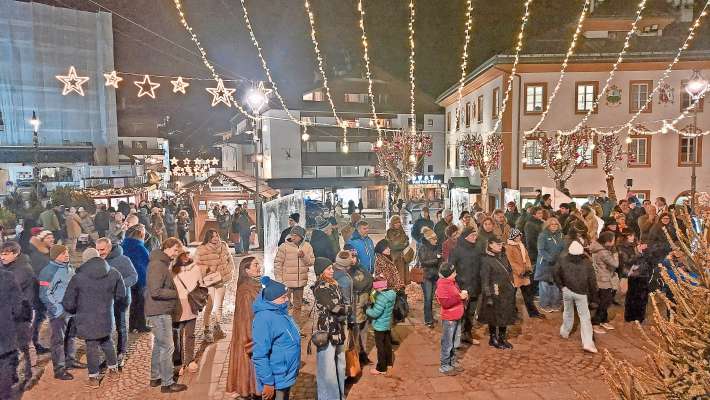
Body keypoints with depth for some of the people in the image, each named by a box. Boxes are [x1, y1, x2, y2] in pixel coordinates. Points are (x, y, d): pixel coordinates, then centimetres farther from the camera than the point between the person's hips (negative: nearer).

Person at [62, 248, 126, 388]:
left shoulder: (78, 278, -12)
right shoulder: (114, 274, -3)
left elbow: (68, 304, -7)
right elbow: (121, 296, 9)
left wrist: (76, 311, 14)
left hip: (87, 321, -3)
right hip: (106, 318, 3)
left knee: (92, 347, 11)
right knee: (107, 342, 23)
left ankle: (94, 378, 22)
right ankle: (113, 371, 33)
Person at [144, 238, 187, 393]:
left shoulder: (163, 264, 14)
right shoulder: (158, 265, -19)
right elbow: (155, 291, -26)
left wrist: (174, 293, 4)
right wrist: (176, 293, -17)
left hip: (161, 312, 10)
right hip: (159, 312, -10)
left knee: (159, 345, 18)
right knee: (167, 347, -4)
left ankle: (155, 377, 30)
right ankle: (167, 383, 4)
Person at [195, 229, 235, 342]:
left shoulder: (223, 246, 2)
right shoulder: (201, 250, -12)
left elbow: (230, 260, 13)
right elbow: (197, 266, -9)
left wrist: (229, 273, 5)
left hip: (222, 281, 5)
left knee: (219, 305, 18)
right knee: (209, 306, -9)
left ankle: (218, 327, 35)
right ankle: (207, 331, 4)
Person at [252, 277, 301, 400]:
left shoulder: (281, 313, 6)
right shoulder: (264, 318, -24)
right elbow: (260, 355, -27)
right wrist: (268, 382, -25)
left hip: (286, 376, 9)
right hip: (275, 381, -9)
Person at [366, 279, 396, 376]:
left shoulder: (382, 297, -29)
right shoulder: (391, 293, -3)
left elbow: (375, 313, -29)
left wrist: (368, 309, -11)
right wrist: (374, 305, 3)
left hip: (380, 326, -8)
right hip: (388, 324, 9)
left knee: (380, 347, 4)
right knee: (387, 343, 23)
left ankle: (381, 368, 14)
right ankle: (389, 361, 39)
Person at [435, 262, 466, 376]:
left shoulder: (452, 282, 8)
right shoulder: (442, 286, -20)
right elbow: (445, 303, -27)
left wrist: (464, 295, 0)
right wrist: (460, 297, -26)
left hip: (457, 317, 9)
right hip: (449, 319, -9)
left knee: (455, 343, 18)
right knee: (447, 344, 2)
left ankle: (452, 363, 31)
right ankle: (444, 366, 14)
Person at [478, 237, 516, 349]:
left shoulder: (503, 256, 7)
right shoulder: (486, 259, -16)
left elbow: (510, 271, 18)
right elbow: (485, 279, -17)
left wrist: (512, 287, 15)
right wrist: (488, 296, -19)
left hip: (507, 292, 7)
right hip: (495, 294, -7)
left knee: (505, 316, 15)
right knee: (494, 317, 6)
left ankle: (502, 338, 30)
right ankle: (493, 339, 23)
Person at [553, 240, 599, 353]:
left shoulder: (563, 260, -4)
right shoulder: (587, 262, -7)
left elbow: (555, 273, -1)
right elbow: (592, 280, -3)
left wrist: (561, 286, 9)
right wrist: (593, 296, 5)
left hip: (567, 290, 2)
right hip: (581, 293, -2)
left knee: (568, 312, 22)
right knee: (585, 317, 0)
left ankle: (565, 332, 36)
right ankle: (587, 343, -7)